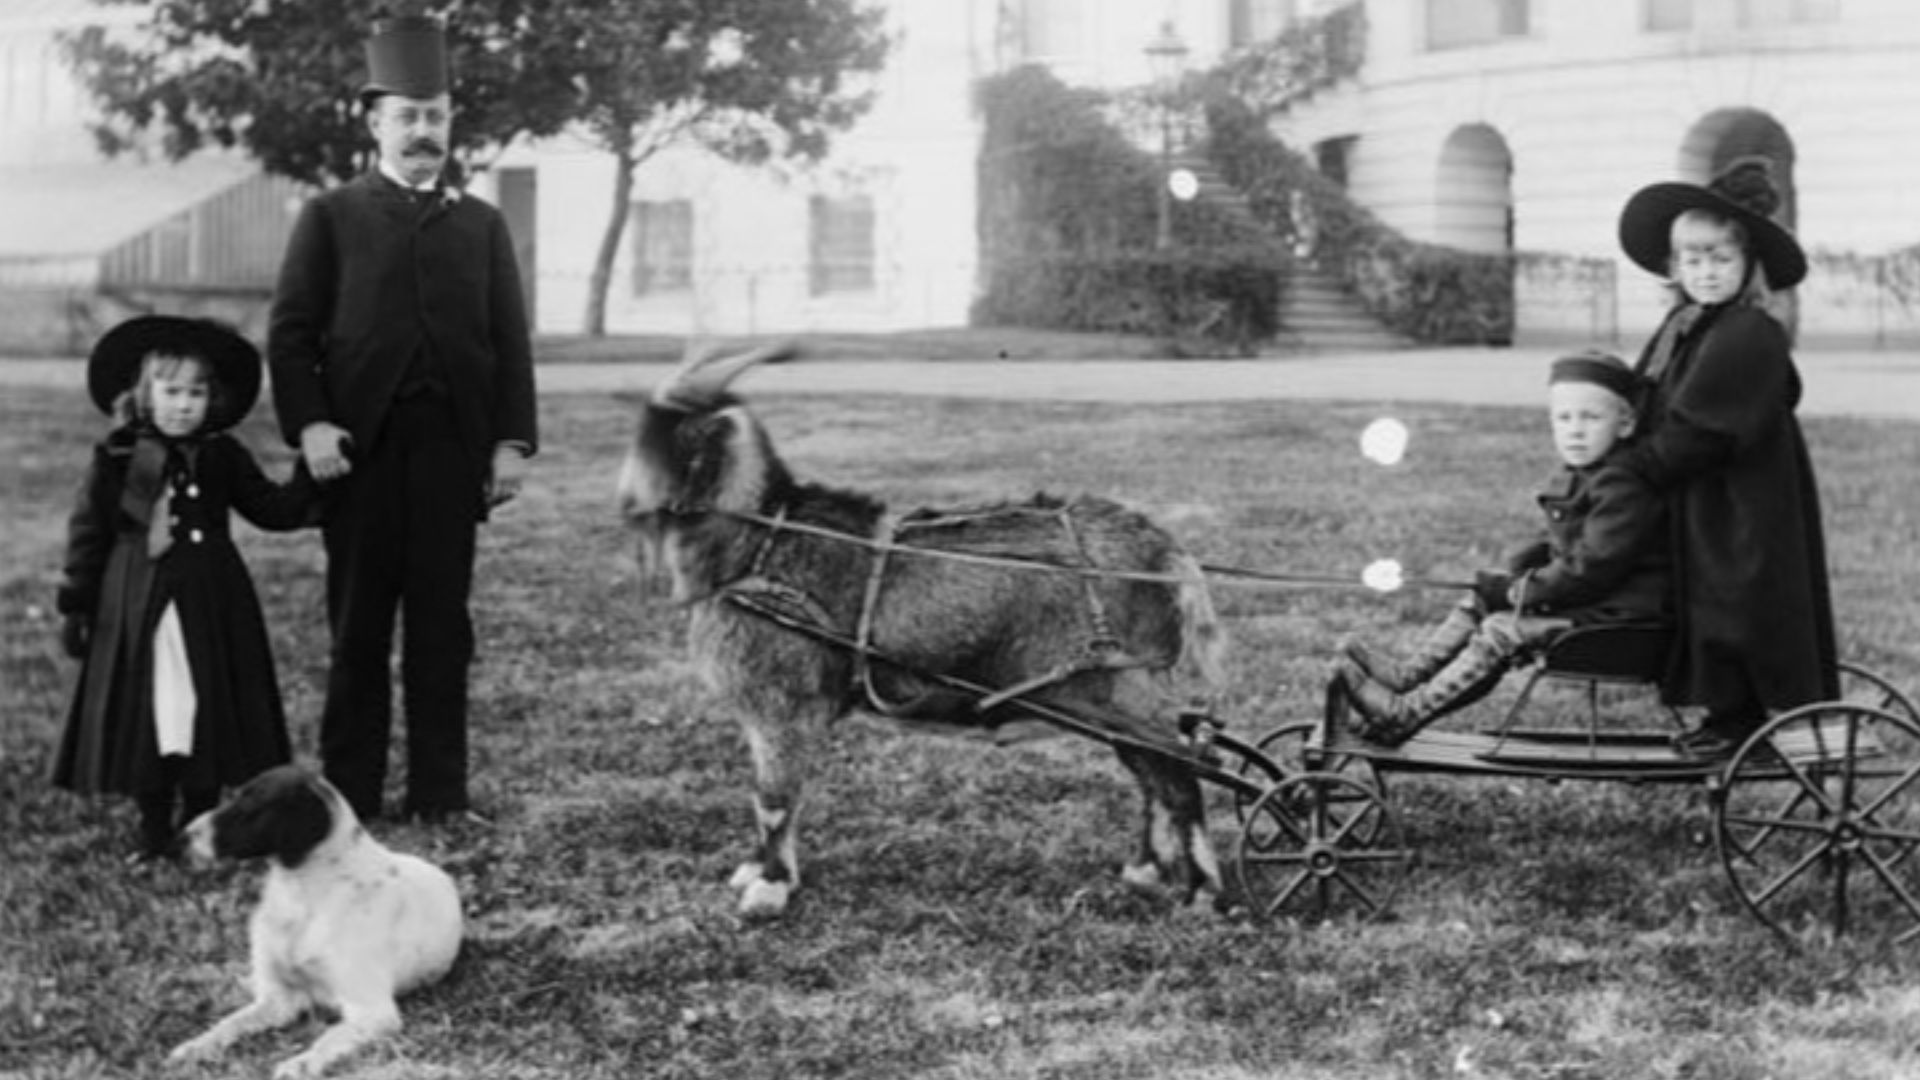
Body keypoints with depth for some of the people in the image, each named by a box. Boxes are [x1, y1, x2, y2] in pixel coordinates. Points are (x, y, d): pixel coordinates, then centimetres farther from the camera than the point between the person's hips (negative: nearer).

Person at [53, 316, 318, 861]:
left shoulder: (223, 457, 6)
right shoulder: (116, 459, -1)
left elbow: (274, 509, 10)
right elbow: (88, 530, 3)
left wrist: (311, 474, -5)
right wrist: (75, 604, 2)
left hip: (211, 607, 2)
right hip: (137, 609, -2)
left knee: (207, 710, 4)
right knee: (146, 712, 1)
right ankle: (154, 830, 13)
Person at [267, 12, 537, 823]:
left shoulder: (482, 225, 14)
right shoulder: (331, 217, 7)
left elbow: (510, 340, 10)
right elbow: (290, 330, 2)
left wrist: (513, 440, 0)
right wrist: (309, 424, -11)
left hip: (453, 450, 2)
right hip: (361, 449, -2)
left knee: (442, 621, 3)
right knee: (359, 624, 2)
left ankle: (439, 789, 8)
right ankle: (349, 789, 8)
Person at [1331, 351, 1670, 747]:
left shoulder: (1625, 485, -22)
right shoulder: (1574, 476, 12)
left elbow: (1592, 565, -25)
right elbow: (1553, 542, 22)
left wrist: (1522, 592, -17)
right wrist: (1515, 572, 3)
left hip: (1618, 608, -11)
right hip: (1573, 590, 11)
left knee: (1503, 631, -19)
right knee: (1476, 603, 11)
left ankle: (1402, 716, -20)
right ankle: (1406, 676, 7)